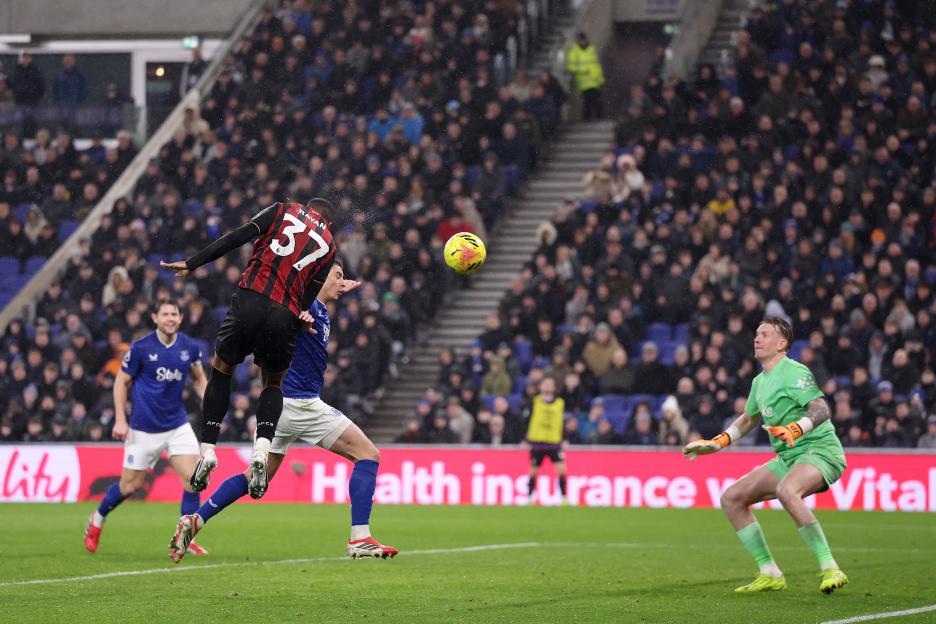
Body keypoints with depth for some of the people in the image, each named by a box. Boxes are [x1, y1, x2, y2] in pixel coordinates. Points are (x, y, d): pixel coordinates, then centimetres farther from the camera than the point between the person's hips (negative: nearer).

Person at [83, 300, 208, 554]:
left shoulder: (190, 347, -2)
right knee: (131, 484, 5)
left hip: (177, 425, 3)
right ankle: (97, 519, 33)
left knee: (193, 478, -13)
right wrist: (120, 419, -8)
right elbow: (121, 381, -2)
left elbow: (199, 379, 15)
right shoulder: (141, 348, -12)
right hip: (143, 428, -3)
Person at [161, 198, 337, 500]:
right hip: (285, 316, 2)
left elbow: (238, 237, 1)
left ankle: (207, 450, 8)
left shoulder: (282, 210, 14)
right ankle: (262, 448, -2)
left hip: (250, 299, -1)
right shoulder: (329, 245, 19)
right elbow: (308, 298, 12)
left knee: (221, 369, 18)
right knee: (273, 383, 23)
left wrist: (191, 264, 1)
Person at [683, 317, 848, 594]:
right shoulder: (760, 382, 16)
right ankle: (770, 574, 6)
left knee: (786, 490, -40)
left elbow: (821, 409, -25)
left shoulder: (793, 372, -12)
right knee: (731, 498, 3)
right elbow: (748, 418, 34)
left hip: (819, 450, -10)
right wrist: (717, 443, 25)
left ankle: (830, 570, -37)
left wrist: (796, 429, -42)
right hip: (788, 458, 10)